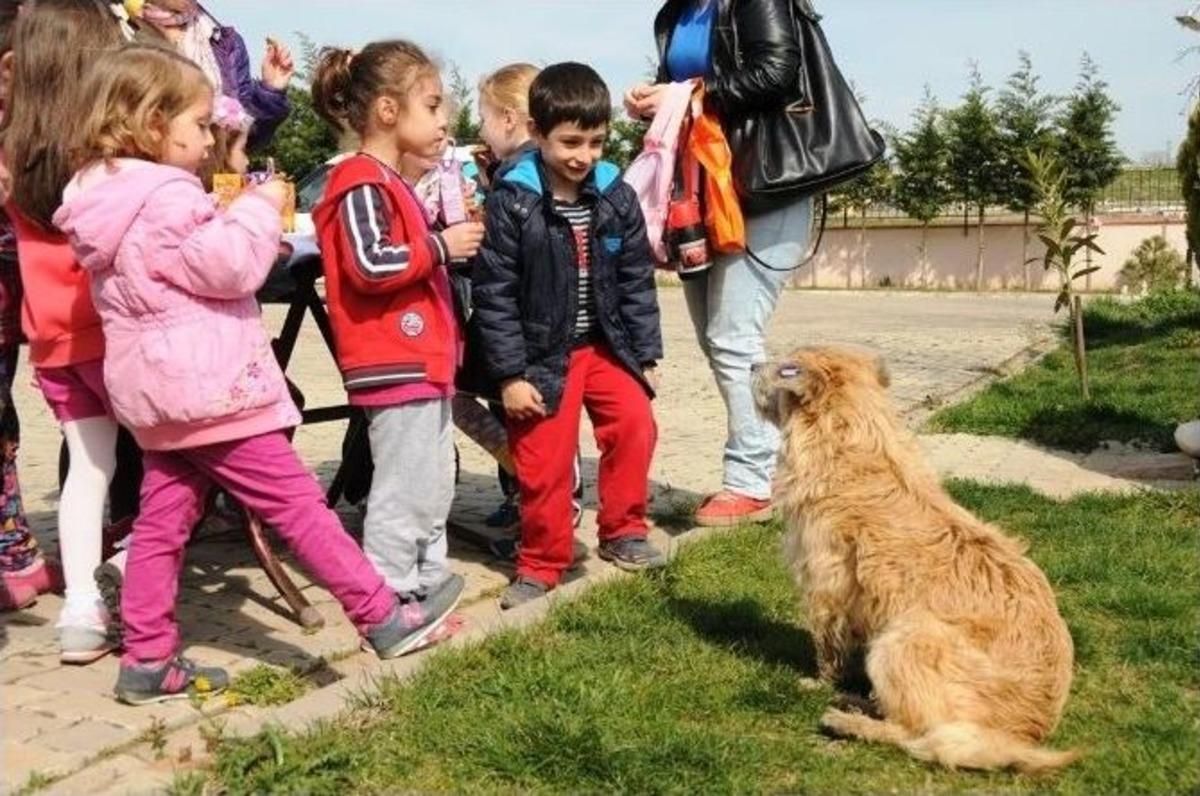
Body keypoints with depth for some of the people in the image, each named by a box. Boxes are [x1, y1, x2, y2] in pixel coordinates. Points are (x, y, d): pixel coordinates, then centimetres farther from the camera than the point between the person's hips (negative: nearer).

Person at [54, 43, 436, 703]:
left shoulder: (105, 198, 14)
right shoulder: (165, 199, -18)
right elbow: (231, 267, -21)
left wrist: (243, 223, 12)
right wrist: (260, 207, -7)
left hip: (159, 393, 10)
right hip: (209, 390, -10)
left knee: (162, 521, 12)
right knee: (297, 503, -4)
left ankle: (147, 660, 18)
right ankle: (383, 619, 4)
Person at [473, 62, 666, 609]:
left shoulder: (617, 198, -1)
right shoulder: (511, 203, -14)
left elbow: (637, 281, 5)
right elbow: (494, 294, -12)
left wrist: (647, 355, 4)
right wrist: (510, 374, -14)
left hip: (606, 344, 4)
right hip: (542, 353, -3)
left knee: (635, 425, -10)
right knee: (544, 461, -1)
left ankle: (623, 532, 12)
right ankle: (541, 564, 18)